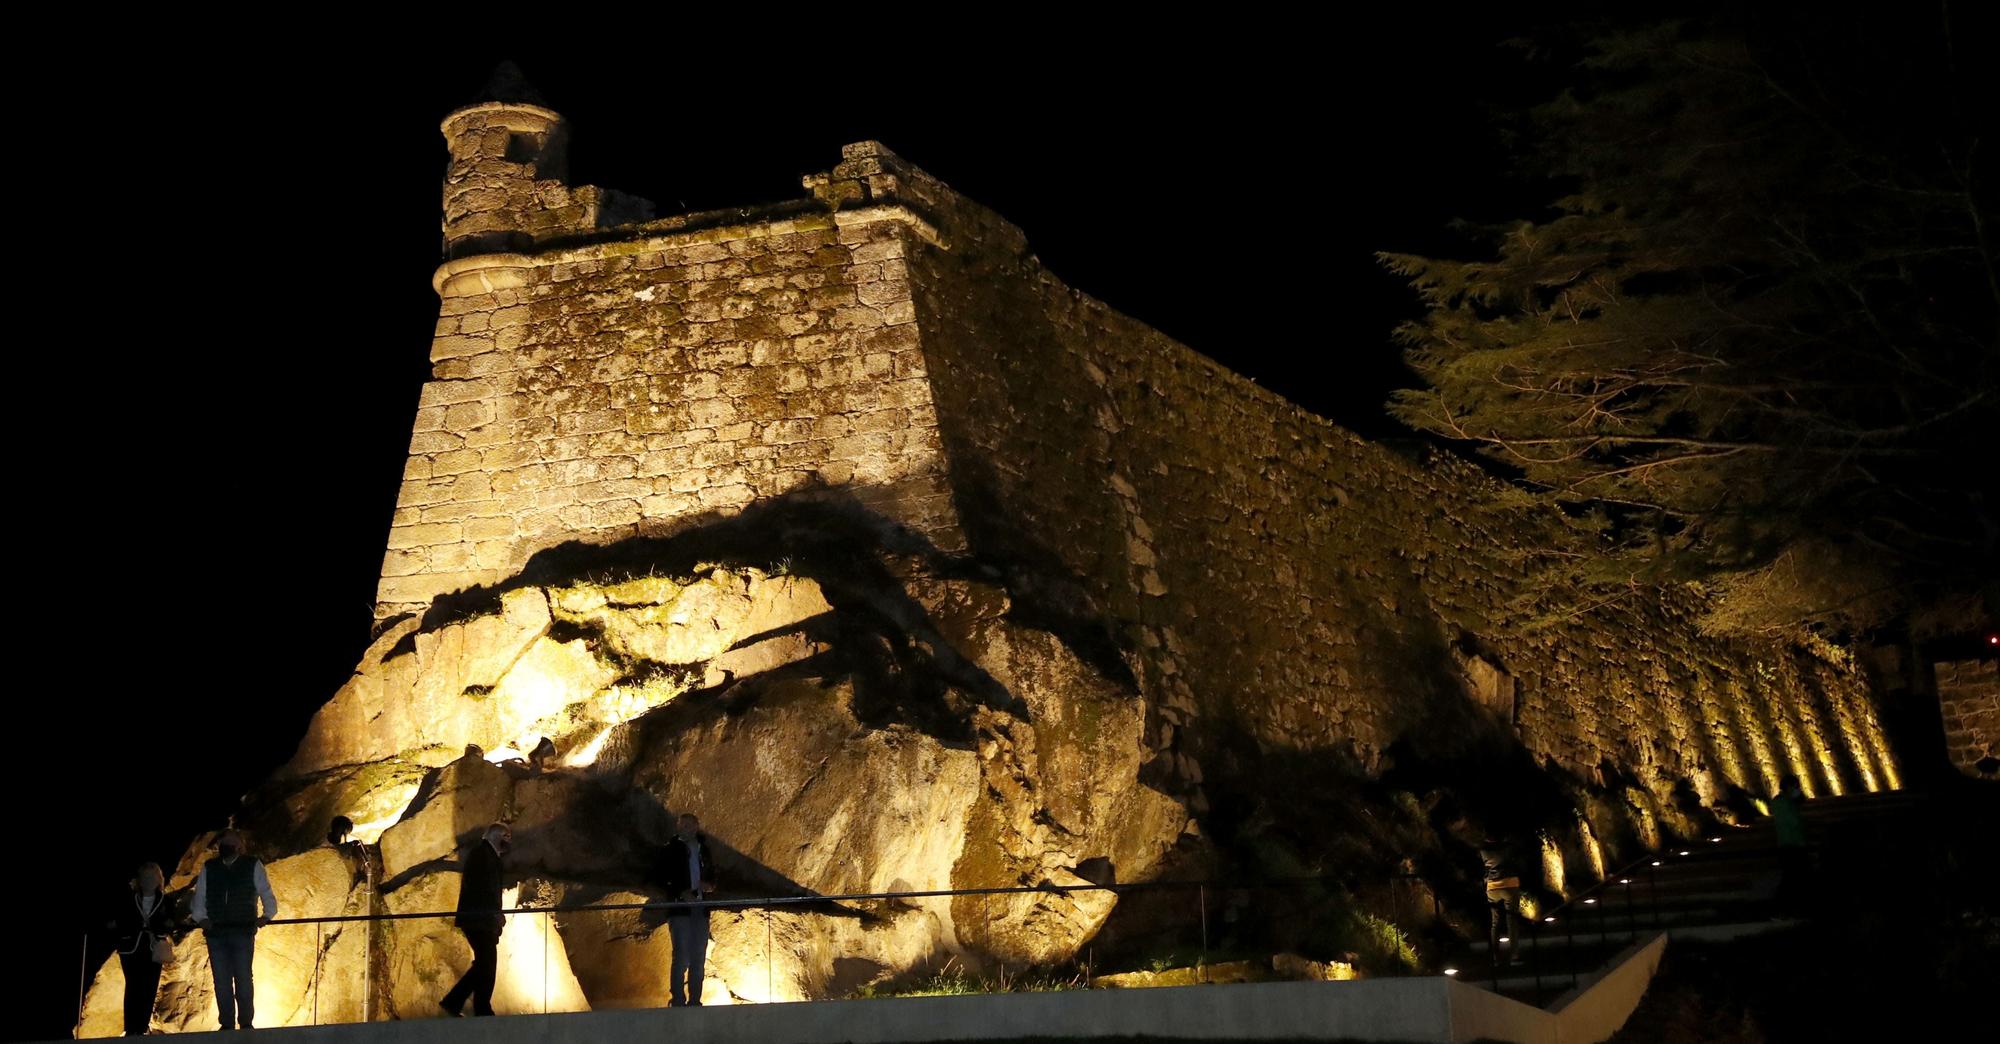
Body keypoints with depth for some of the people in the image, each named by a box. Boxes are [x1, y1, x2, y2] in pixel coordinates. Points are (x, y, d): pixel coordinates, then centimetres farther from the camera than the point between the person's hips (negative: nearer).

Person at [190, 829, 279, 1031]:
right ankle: (227, 1024, 7)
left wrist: (267, 915, -3)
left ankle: (246, 1023, 2)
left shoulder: (253, 865, 6)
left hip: (243, 931, -2)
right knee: (221, 981, 2)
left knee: (243, 978, -5)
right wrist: (201, 917, 0)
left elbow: (267, 893, 8)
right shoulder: (209, 868, 13)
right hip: (215, 932, 2)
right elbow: (200, 897, 14)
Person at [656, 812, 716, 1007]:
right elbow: (663, 880, -1)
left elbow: (712, 876, 21)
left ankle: (694, 1001, 9)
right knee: (682, 956, -12)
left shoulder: (703, 849, 16)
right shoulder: (670, 850, 4)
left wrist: (708, 886, -1)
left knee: (698, 958, 4)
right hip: (680, 909, -4)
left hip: (700, 909, 4)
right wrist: (681, 894, -15)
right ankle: (677, 1001, -9)